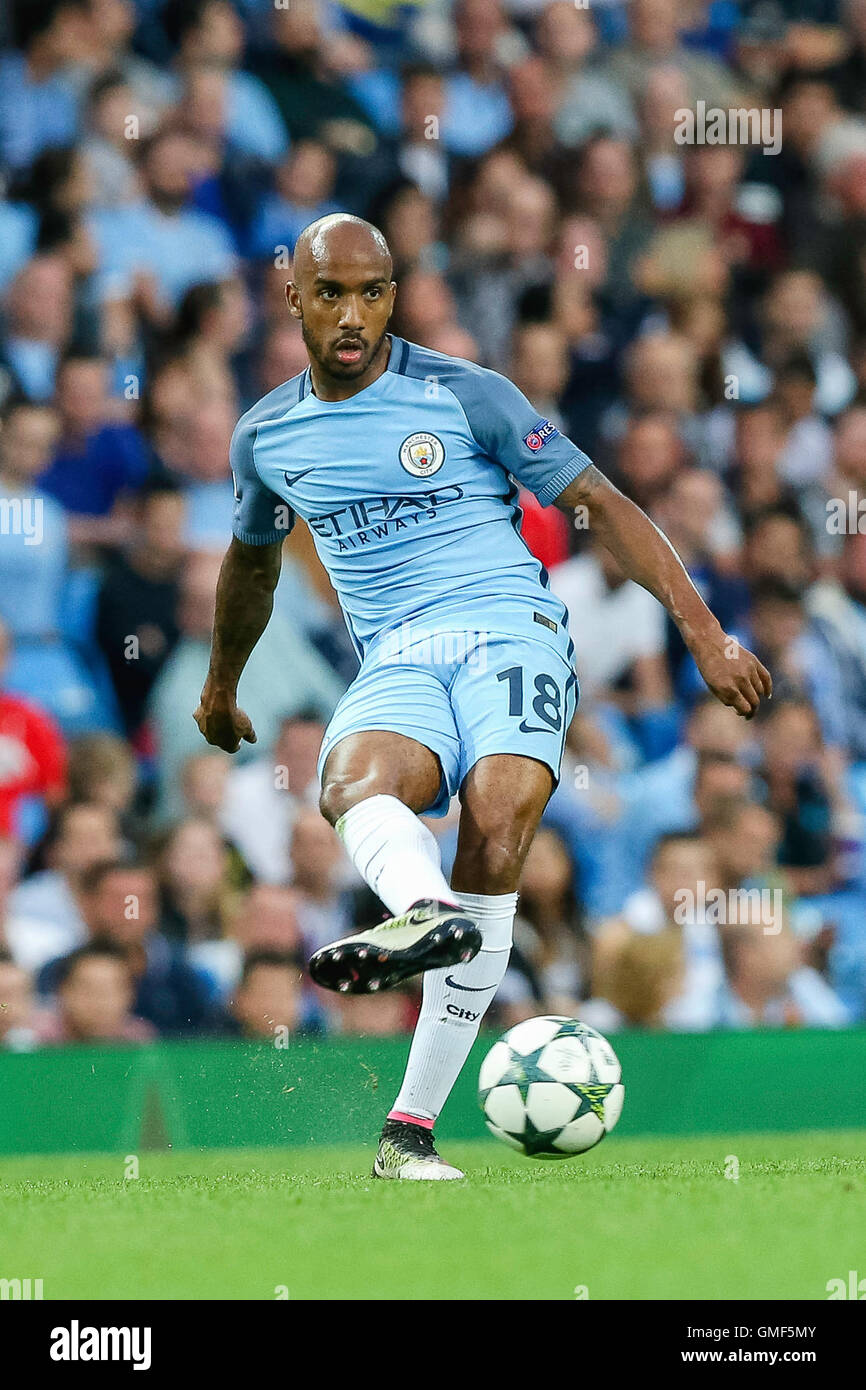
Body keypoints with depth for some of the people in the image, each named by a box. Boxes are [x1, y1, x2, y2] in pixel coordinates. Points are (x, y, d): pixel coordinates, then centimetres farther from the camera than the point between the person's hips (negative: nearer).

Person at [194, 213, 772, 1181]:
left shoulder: (465, 395, 3)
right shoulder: (266, 437, 14)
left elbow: (600, 504, 3)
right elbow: (252, 559, 34)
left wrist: (702, 631, -5)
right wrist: (221, 685, 47)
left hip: (507, 629, -3)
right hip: (395, 665, 3)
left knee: (497, 821, -30)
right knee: (353, 784, -34)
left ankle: (410, 1128, -33)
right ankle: (426, 914, -70)